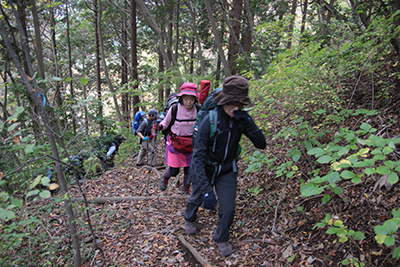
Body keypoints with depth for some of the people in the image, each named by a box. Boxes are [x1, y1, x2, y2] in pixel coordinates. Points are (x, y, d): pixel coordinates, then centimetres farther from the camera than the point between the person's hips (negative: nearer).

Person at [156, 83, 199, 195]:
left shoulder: (198, 110, -9)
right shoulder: (174, 109, -16)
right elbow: (166, 121, 1)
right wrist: (161, 125, -19)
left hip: (191, 143, 2)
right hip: (175, 142, -2)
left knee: (189, 171, 8)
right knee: (174, 171, -1)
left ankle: (186, 189, 38)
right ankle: (165, 177, 37)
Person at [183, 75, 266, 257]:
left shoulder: (241, 119, -16)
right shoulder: (210, 121, -31)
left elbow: (261, 144, -19)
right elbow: (198, 157, -33)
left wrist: (248, 124, -36)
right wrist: (206, 189, -39)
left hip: (227, 170, 3)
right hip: (205, 170, -2)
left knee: (228, 208, -1)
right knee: (197, 198, 22)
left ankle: (221, 239, 30)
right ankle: (189, 219, 58)